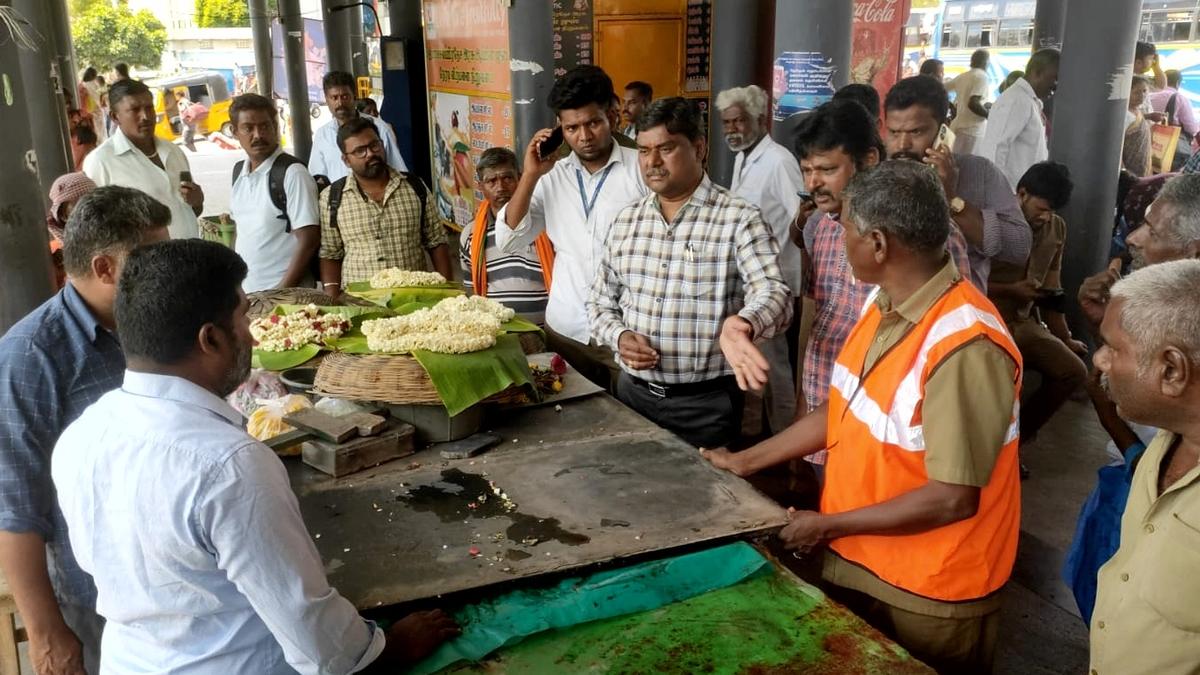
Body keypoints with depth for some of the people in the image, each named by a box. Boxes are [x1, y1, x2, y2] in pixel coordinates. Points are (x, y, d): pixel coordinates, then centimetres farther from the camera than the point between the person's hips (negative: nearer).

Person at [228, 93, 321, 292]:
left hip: (286, 293, -6)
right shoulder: (238, 171, 8)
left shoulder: (292, 173, -12)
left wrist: (283, 292, -16)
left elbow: (309, 240, -15)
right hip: (243, 291, 6)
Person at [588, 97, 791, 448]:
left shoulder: (740, 219, -10)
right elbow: (600, 301, 13)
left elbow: (773, 293, -22)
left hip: (706, 404, -4)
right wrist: (619, 336, -8)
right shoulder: (626, 220, 6)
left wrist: (743, 324, -44)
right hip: (632, 393, 5)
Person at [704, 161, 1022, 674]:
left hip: (927, 592, -7)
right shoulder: (883, 304, -1)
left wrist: (830, 526, -18)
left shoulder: (965, 347, -28)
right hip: (856, 560, 7)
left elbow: (954, 499, -27)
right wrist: (745, 462, 10)